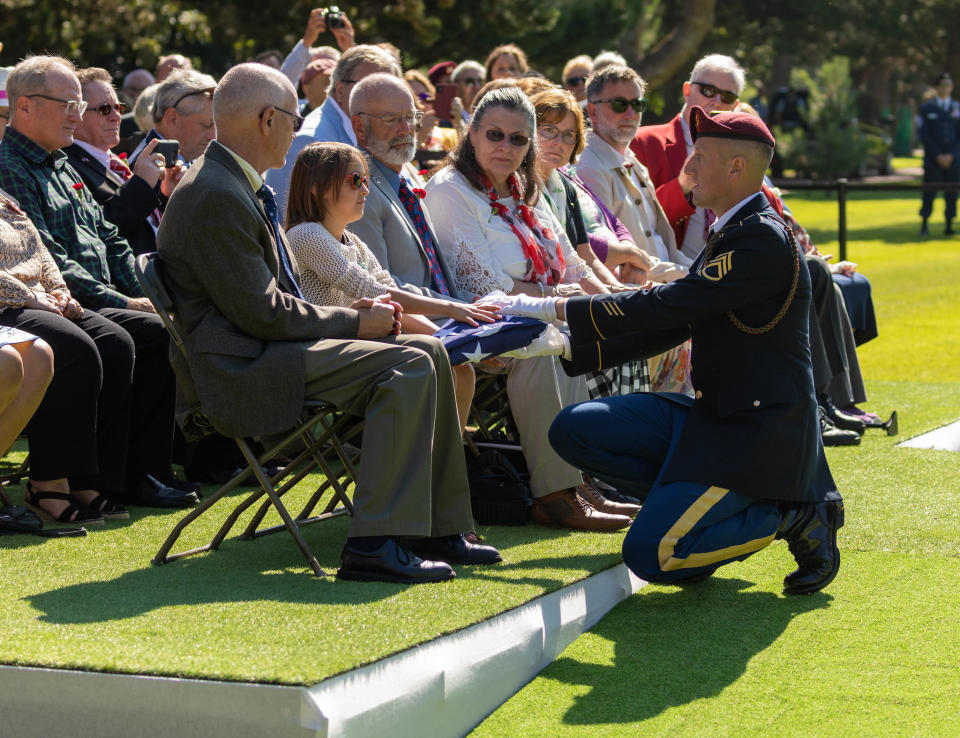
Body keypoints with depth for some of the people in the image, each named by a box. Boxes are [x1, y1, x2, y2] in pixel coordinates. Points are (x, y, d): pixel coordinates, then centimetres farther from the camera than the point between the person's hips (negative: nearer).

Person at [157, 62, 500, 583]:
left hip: (266, 348, 11)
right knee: (408, 366, -22)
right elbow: (263, 313, -20)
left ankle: (438, 530, 10)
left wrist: (349, 312, 4)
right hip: (240, 370, -11)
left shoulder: (238, 184, 17)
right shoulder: (214, 198, -17)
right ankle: (374, 544, -24)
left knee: (427, 351, 8)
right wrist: (354, 323, -9)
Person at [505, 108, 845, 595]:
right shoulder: (729, 233, 14)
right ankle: (698, 500, 4)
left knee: (650, 555, -20)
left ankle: (789, 515, -2)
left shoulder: (764, 240, -18)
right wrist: (569, 350, 5)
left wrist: (556, 308, -17)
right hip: (712, 414, 9)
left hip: (759, 430, -9)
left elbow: (663, 308, -22)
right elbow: (671, 325, 14)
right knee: (573, 429, -1)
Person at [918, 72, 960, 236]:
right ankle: (924, 225, 0)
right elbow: (924, 135, -2)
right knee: (929, 192, -5)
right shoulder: (926, 109, 4)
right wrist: (938, 156, -10)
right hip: (932, 159, -2)